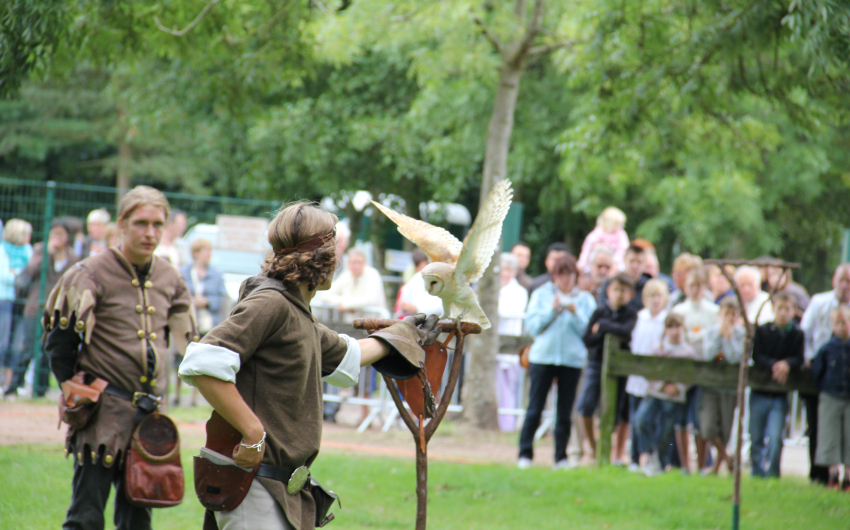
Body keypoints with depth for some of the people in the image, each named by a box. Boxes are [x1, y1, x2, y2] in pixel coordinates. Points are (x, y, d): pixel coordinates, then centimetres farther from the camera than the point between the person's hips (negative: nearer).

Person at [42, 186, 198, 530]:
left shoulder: (169, 279, 9)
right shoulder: (92, 275, -7)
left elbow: (185, 340, 20)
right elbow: (57, 340, -1)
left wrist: (155, 391, 12)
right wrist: (71, 387, -4)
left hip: (149, 411, 5)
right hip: (104, 411, -5)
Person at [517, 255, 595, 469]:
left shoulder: (585, 299, 9)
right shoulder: (541, 295, 9)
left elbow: (588, 330, -1)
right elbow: (532, 326, 0)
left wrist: (575, 313, -15)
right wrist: (552, 310, -11)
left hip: (572, 359, 1)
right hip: (543, 356, -1)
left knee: (565, 411, 2)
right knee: (535, 409, -4)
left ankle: (561, 457, 9)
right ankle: (525, 454, 2)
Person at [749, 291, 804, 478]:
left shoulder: (797, 334, 0)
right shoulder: (761, 331, 0)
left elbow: (799, 359, -7)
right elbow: (756, 357, -8)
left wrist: (786, 364, -27)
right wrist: (774, 365, -24)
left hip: (780, 396, -1)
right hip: (759, 393, 1)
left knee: (775, 437, -12)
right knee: (756, 437, 7)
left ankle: (772, 473, -2)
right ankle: (757, 471, 21)